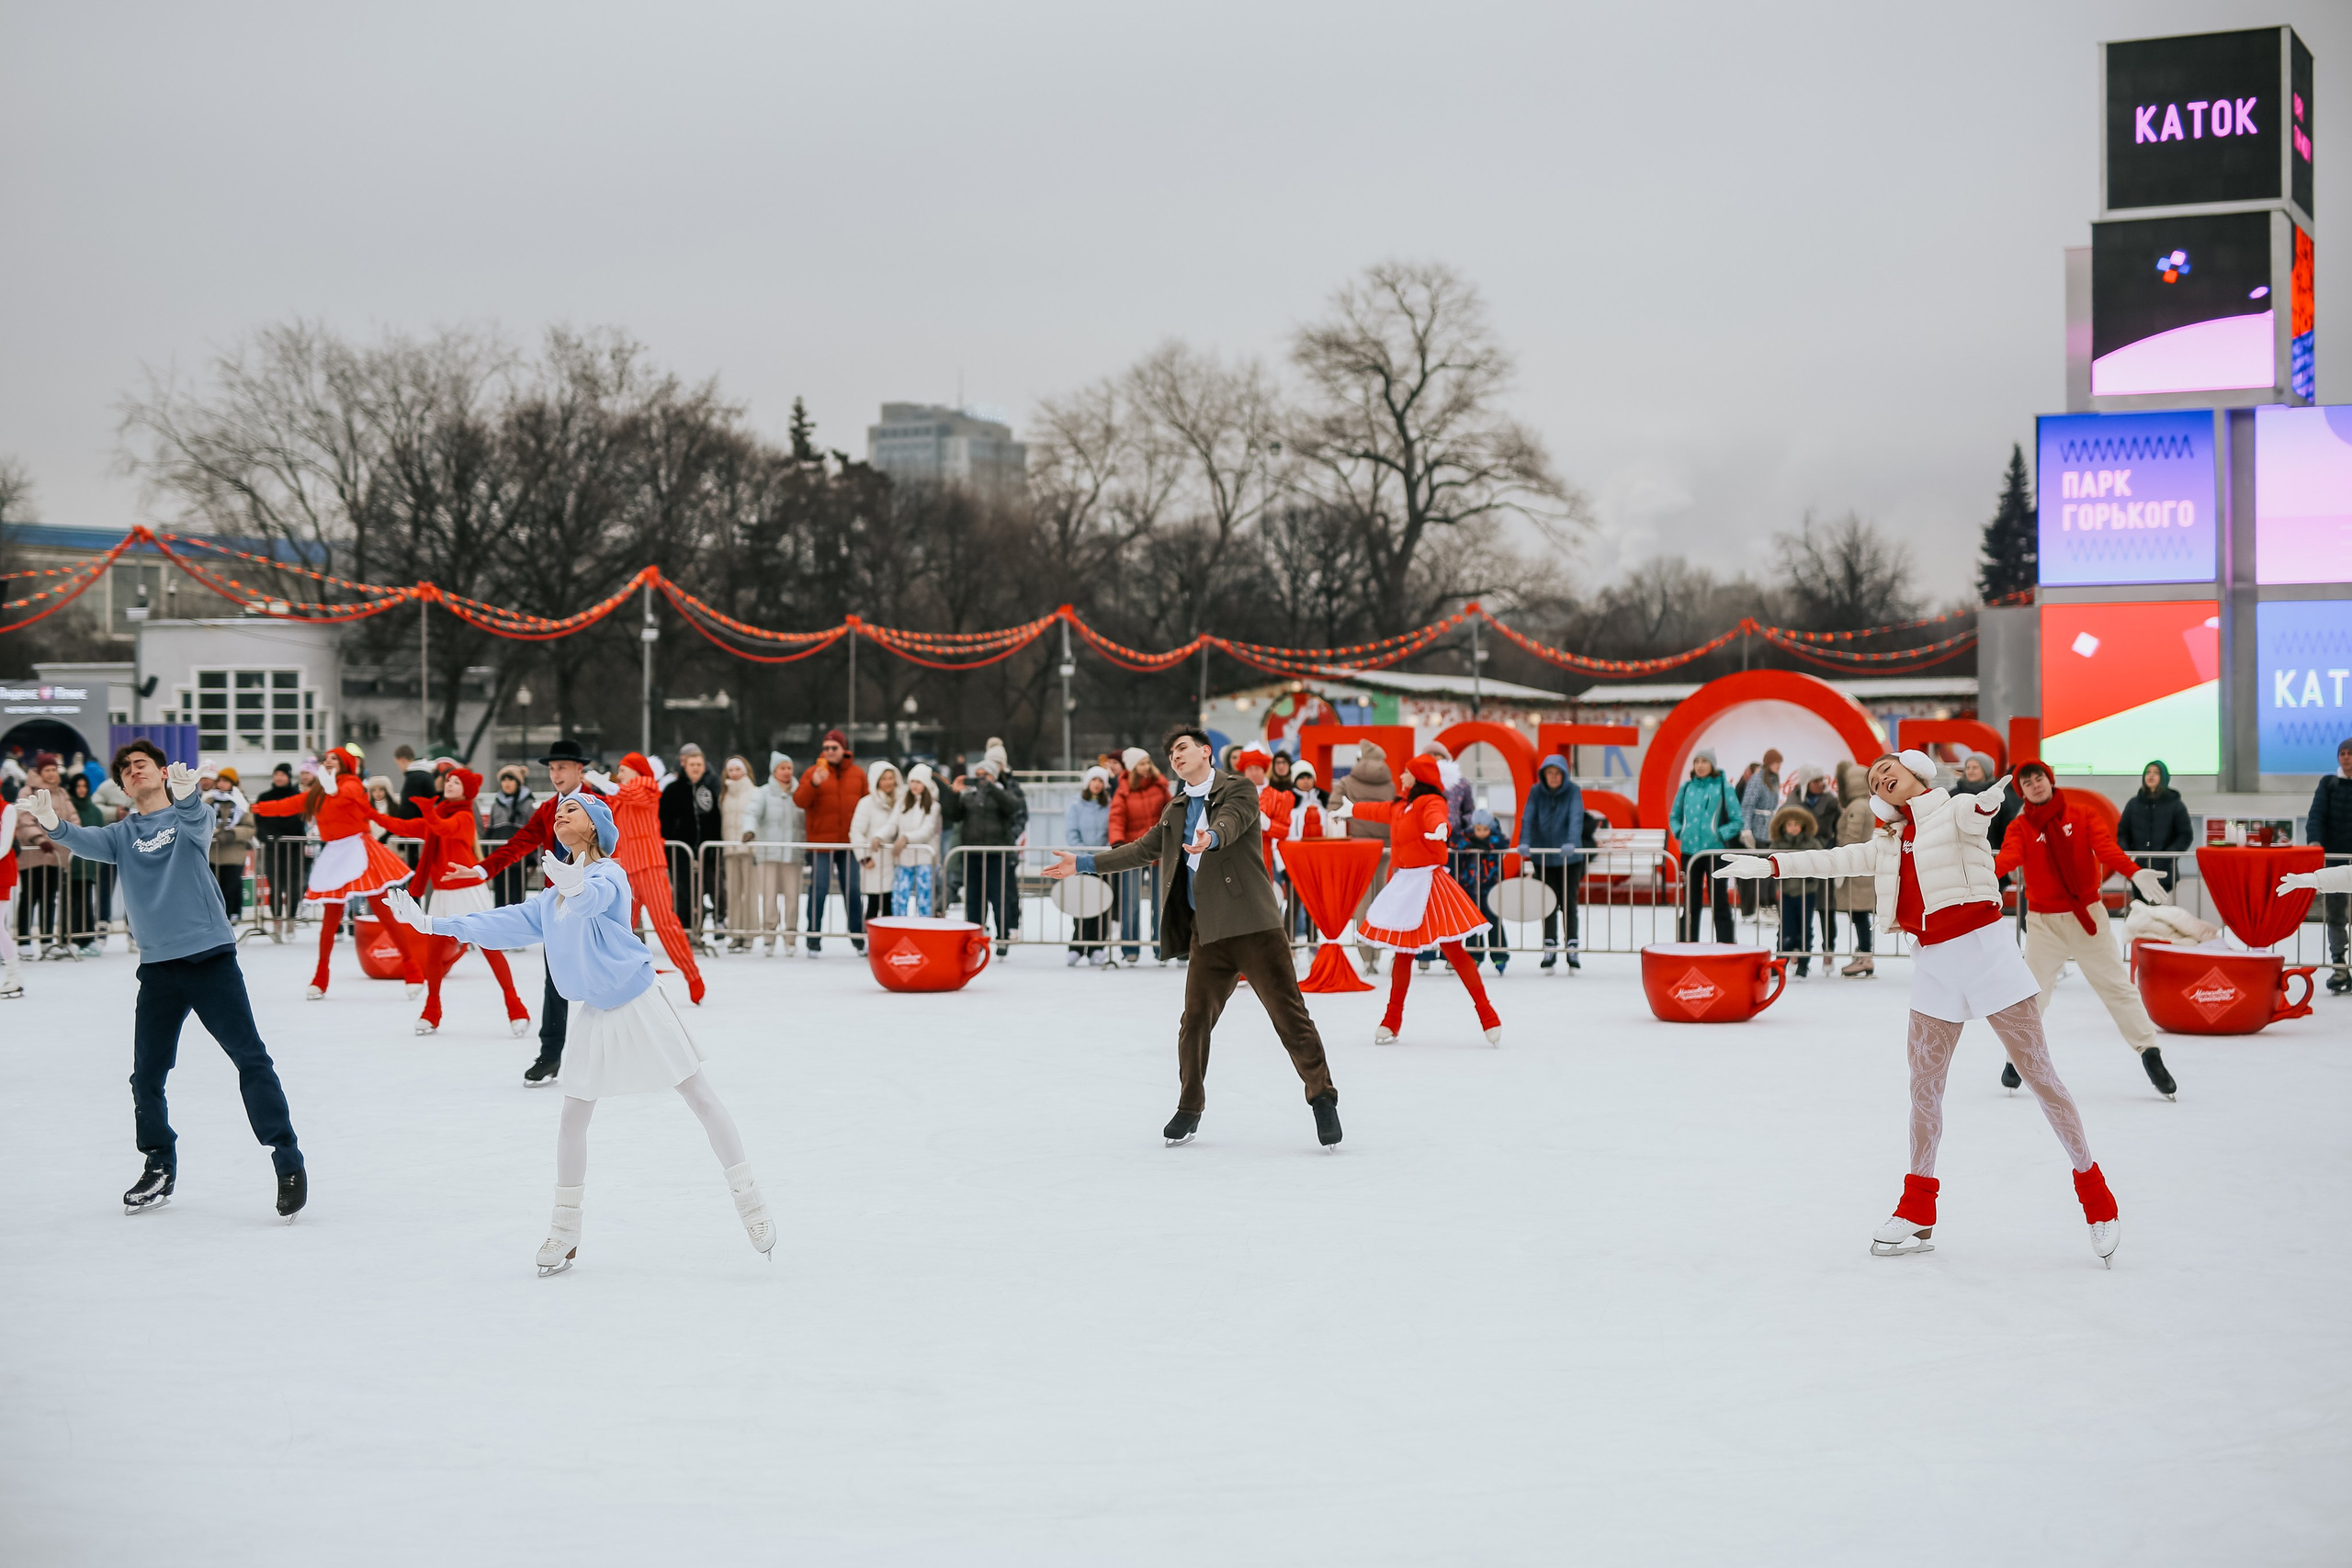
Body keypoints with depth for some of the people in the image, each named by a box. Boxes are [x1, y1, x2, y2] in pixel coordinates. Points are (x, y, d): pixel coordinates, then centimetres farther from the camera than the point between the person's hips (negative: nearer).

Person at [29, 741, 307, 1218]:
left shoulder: (190, 816, 2)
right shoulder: (123, 834, 10)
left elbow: (197, 822, -22)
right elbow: (86, 842, -9)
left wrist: (186, 791, -46)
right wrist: (53, 823, -32)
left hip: (211, 959, -4)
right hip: (158, 966, 4)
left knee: (251, 1059, -9)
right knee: (146, 1076, 8)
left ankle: (288, 1163, -7)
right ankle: (160, 1168, 27)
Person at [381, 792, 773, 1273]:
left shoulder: (608, 874, -13)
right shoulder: (553, 894, 10)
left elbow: (595, 898, -36)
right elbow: (508, 924, 15)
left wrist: (576, 889, -61)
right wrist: (433, 924, 12)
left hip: (640, 1007, -7)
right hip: (596, 1015, 7)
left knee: (703, 1099, -5)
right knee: (572, 1120, 7)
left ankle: (750, 1202, 4)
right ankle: (565, 1230, 19)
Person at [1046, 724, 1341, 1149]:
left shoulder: (1239, 790, 0)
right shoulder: (1176, 811, 20)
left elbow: (1231, 823, -21)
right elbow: (1144, 850, 26)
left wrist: (1210, 839, -44)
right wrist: (1085, 863, 24)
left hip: (1253, 924, -6)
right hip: (1207, 932, 6)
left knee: (1289, 1013, -6)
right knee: (1195, 1019, 3)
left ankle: (1322, 1098, 0)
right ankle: (1189, 1110, 16)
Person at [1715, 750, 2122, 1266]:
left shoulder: (1954, 811, -4)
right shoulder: (1890, 844, 17)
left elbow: (1972, 815, -26)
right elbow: (1834, 861, 20)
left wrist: (1986, 802, -50)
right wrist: (1769, 865, 13)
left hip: (1983, 950, -6)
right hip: (1934, 964, 6)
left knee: (2038, 1073, -3)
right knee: (1925, 1085, 7)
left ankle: (2094, 1194, 5)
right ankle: (1918, 1213, 15)